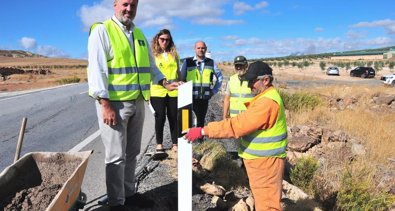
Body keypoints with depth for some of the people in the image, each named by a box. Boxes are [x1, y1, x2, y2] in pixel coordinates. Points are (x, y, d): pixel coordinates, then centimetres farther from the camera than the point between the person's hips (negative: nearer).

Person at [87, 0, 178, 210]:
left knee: (132, 153, 15)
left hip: (137, 101, 7)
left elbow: (150, 65, 22)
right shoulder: (102, 30, -5)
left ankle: (129, 193, 31)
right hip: (114, 103, -6)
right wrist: (105, 105, -20)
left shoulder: (139, 34, 16)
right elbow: (96, 69, -13)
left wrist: (165, 83, 6)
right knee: (116, 156, 2)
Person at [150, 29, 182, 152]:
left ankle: (175, 143, 16)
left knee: (173, 117, 6)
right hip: (157, 91, -2)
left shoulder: (174, 54, 12)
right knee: (160, 117, 4)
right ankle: (159, 144, 18)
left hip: (173, 91, 3)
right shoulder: (152, 54, 3)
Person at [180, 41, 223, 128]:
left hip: (204, 98, 2)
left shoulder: (211, 62, 6)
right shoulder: (187, 62, 1)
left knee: (201, 120, 12)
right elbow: (181, 79, 5)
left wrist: (214, 90, 9)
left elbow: (219, 76, 16)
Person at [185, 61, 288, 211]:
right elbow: (246, 123, 15)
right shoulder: (266, 97, 10)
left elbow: (237, 125, -30)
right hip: (261, 159, 10)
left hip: (265, 161, -10)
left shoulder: (267, 102, -25)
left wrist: (203, 131, -28)